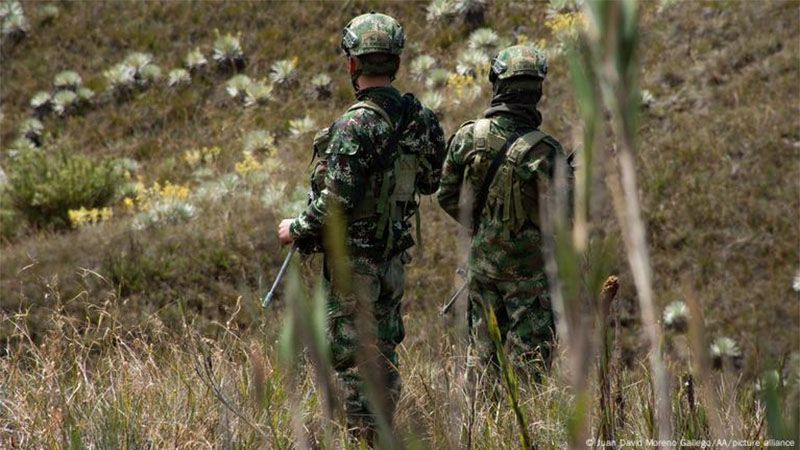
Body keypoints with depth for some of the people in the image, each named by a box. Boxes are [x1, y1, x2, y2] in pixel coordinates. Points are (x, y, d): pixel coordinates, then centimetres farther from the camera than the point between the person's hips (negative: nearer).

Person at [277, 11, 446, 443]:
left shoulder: (355, 126, -21)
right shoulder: (420, 120, 2)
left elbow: (336, 202, -23)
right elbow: (430, 181, 15)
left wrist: (296, 229, -8)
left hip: (353, 261, -8)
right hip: (393, 258, 8)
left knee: (353, 357, -2)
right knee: (382, 353, 16)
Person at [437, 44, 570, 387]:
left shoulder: (467, 136, -7)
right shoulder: (543, 151, -21)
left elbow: (447, 196, 3)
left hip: (481, 259, 4)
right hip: (527, 268, -4)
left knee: (482, 351, 16)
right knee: (528, 358, 3)